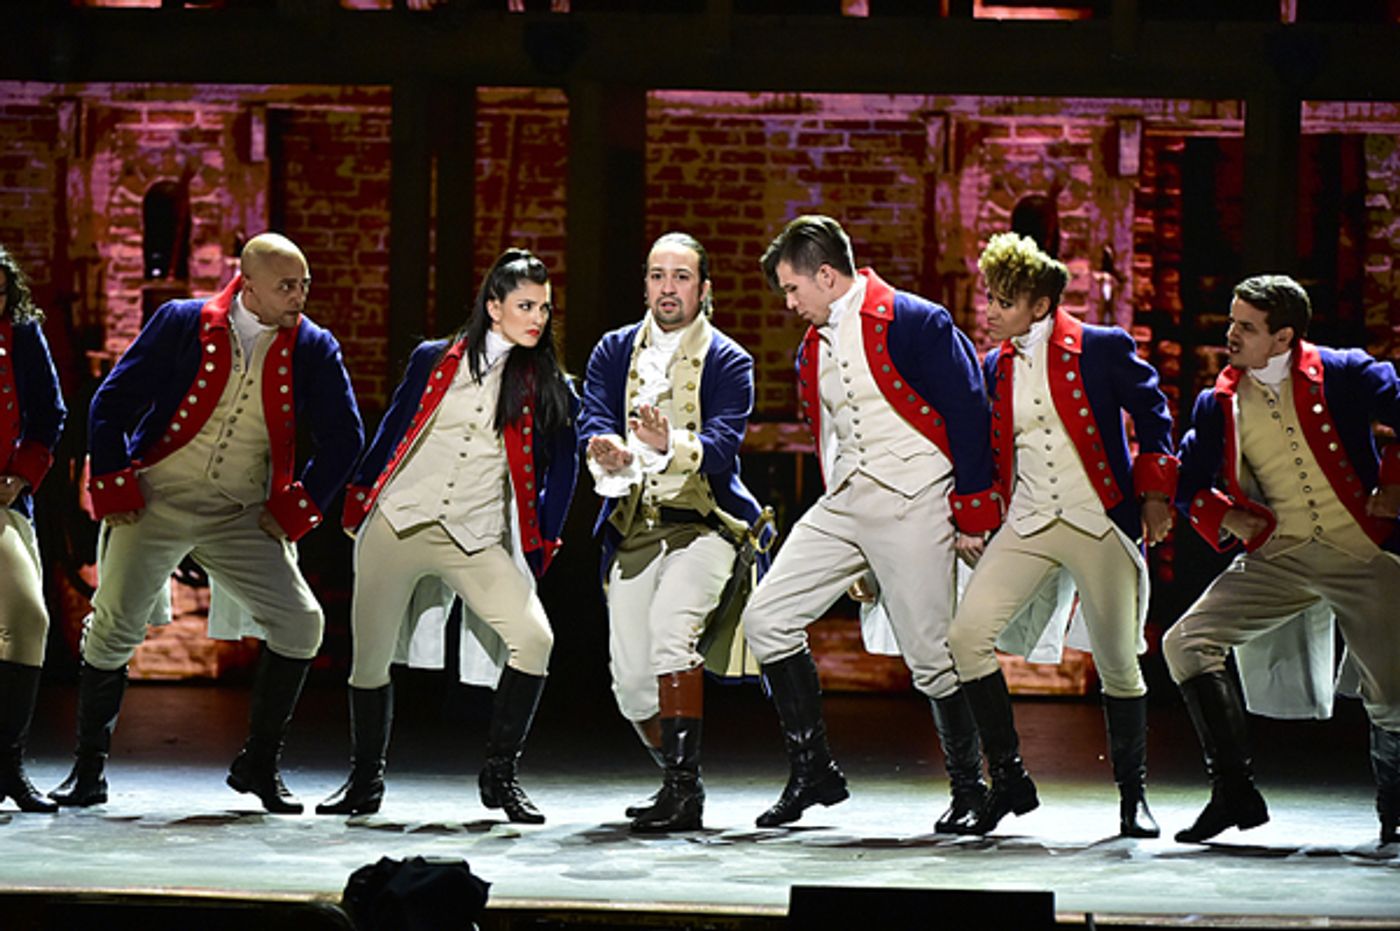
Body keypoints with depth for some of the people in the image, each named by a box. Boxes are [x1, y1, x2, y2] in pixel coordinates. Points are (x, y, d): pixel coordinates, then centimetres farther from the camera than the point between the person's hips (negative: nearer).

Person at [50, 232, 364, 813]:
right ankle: (88, 772, 9)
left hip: (242, 518, 2)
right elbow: (113, 401, 0)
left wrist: (299, 507, 1)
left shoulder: (313, 349, -1)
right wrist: (114, 486, -6)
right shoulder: (182, 324, -6)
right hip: (156, 500, -2)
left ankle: (258, 766, 6)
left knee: (300, 623, -11)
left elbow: (343, 436, 8)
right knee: (114, 625, -9)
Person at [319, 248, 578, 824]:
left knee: (533, 637, -21)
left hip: (479, 539, 0)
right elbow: (391, 433, 13)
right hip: (397, 526, 0)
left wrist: (541, 545, 5)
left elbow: (563, 466, 11)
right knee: (370, 658, 2)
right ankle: (365, 781, 24)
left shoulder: (548, 387, 5)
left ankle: (499, 776, -8)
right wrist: (358, 502, 10)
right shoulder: (434, 361, 6)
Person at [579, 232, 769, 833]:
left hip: (701, 523, -4)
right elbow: (592, 418, -4)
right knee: (629, 678, 2)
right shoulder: (615, 351, 11)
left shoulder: (727, 361, 1)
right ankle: (677, 778, 27)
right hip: (632, 528, 4)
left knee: (671, 628, -29)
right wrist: (608, 452, -28)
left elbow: (723, 442, -14)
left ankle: (685, 789, -28)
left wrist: (672, 444, -36)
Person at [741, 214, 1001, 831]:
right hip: (841, 505, 8)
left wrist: (972, 518, -10)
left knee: (931, 654, -6)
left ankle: (969, 790, 11)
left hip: (911, 506, -8)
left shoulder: (916, 324, -9)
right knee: (766, 618, -2)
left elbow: (968, 417, -9)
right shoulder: (812, 349, 15)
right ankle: (812, 772, 4)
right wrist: (855, 554, 23)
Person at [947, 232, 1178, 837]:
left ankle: (1133, 796, 16)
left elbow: (1152, 417, 3)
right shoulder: (995, 367, 12)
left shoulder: (1101, 349, -3)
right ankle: (1008, 779, -3)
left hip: (1099, 524, -4)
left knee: (1117, 664, -1)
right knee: (967, 635, -14)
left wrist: (1155, 494, -2)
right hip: (1026, 526, 4)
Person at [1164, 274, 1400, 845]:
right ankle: (1235, 794, -11)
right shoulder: (1220, 404, 7)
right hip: (1278, 558, 3)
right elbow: (1187, 483, 16)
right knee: (1186, 642, -14)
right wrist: (1224, 516, 0)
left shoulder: (1343, 375, -4)